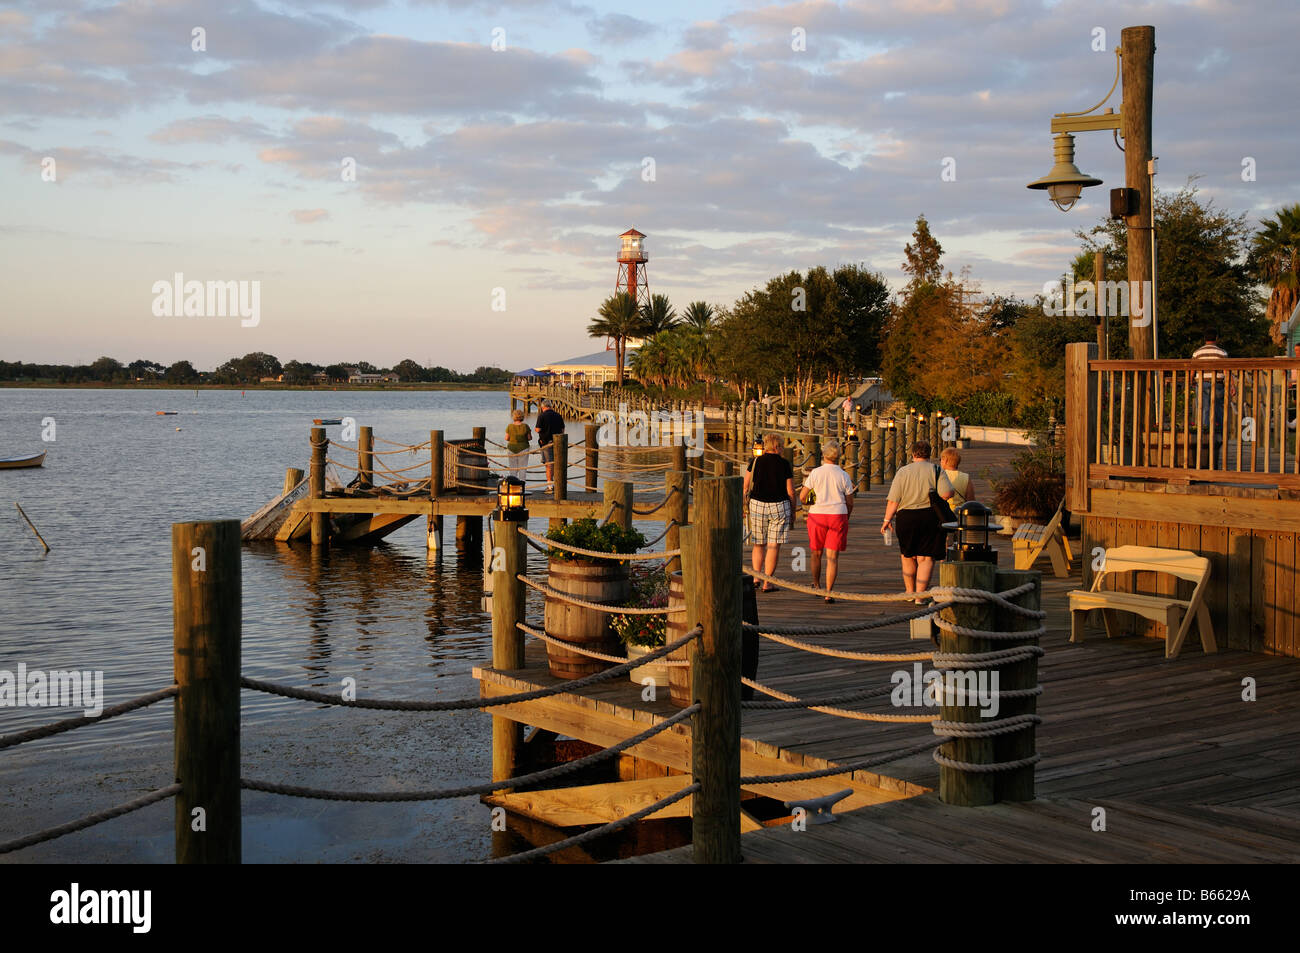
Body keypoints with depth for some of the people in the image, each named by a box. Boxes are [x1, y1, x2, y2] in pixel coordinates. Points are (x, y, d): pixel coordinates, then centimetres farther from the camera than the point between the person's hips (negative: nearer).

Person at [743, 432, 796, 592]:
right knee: (773, 546, 2)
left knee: (758, 544, 15)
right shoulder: (785, 465, -2)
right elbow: (790, 492, -1)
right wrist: (793, 512, 10)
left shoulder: (755, 462, 1)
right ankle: (767, 583, 2)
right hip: (779, 506, -1)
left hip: (757, 505, 1)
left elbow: (745, 486, 2)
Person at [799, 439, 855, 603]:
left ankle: (815, 586, 34)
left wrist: (810, 503, 19)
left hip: (817, 515, 0)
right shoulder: (844, 476, -1)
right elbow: (850, 503, 3)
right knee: (832, 557, 0)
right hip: (838, 515, 0)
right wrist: (845, 519, 20)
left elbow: (802, 497, -3)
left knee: (816, 553, 19)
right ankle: (828, 592, -7)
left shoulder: (815, 473, -4)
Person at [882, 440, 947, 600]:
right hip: (930, 517, -1)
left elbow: (893, 500, -3)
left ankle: (910, 592, 27)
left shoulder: (903, 471, 2)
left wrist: (887, 520, 4)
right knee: (926, 558, 1)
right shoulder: (937, 471, 1)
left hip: (906, 517, 1)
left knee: (908, 556, 18)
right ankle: (920, 594, -8)